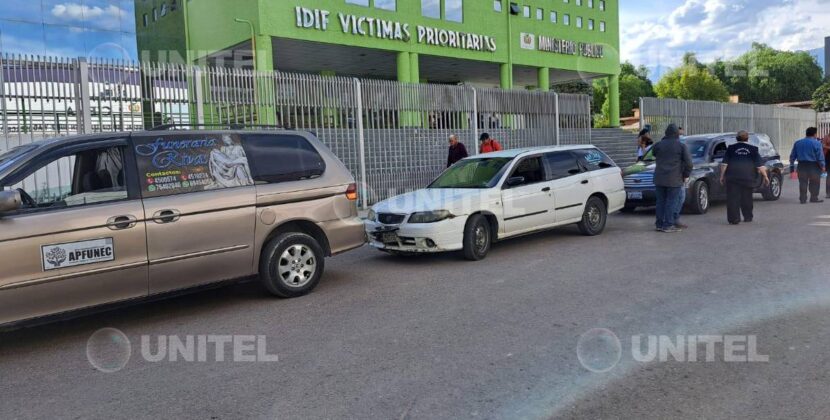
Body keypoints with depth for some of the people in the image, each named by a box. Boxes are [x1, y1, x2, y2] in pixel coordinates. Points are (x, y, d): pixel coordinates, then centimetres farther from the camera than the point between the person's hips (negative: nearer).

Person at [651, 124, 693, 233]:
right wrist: (686, 175, 5)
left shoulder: (659, 144, 3)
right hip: (674, 179, -3)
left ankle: (659, 225, 13)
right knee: (671, 202, 0)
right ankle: (668, 225, -1)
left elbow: (654, 152, 24)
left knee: (660, 201, 9)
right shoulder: (681, 146, -4)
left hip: (659, 178, 4)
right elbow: (688, 162, -7)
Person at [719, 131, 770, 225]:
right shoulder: (753, 149, 9)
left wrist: (722, 176, 7)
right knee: (747, 198, 15)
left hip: (732, 177, -2)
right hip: (748, 177, 2)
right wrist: (765, 176, 8)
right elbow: (760, 165, 4)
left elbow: (724, 164, 2)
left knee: (733, 198, -2)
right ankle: (748, 217, 25)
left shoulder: (731, 148, 7)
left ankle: (734, 219, -8)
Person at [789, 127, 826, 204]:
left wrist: (792, 166, 16)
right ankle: (814, 198, 10)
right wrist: (822, 166, -2)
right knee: (814, 183, 7)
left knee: (803, 183, 5)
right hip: (813, 166, -4)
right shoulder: (817, 143, -8)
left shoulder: (797, 143, 8)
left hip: (801, 166, 4)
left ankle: (803, 199, 3)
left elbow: (792, 156, 10)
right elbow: (820, 156, -10)